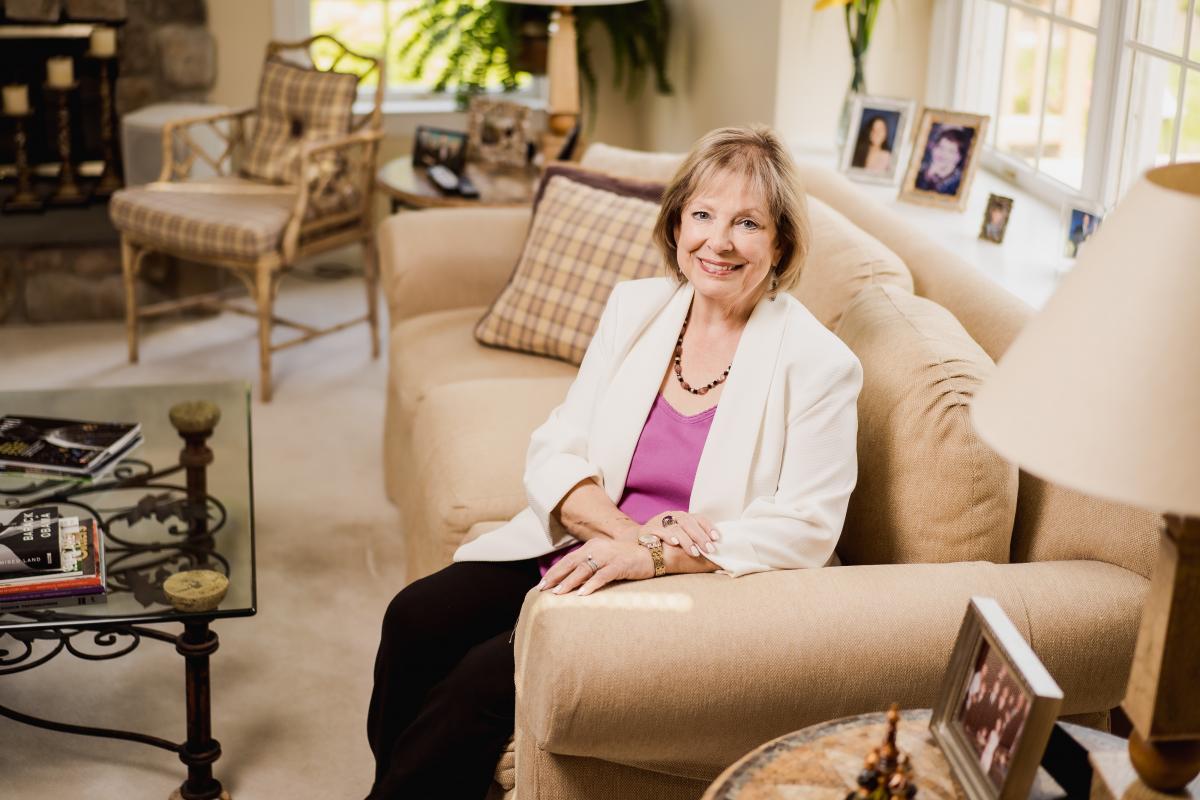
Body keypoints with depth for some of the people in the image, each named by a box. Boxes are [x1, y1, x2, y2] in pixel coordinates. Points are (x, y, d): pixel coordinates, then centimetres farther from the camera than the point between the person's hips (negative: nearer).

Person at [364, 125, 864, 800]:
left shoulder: (820, 365, -10)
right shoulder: (636, 307, 5)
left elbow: (804, 531, -15)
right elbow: (555, 452, 3)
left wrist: (652, 555, -24)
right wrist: (629, 527, -17)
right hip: (583, 547, 5)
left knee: (491, 674, -22)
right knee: (416, 620, -15)